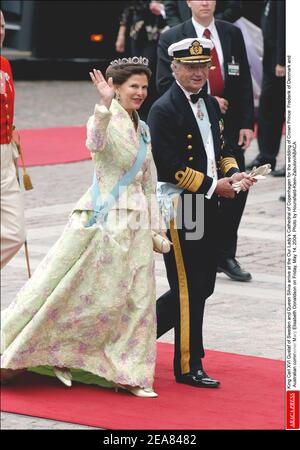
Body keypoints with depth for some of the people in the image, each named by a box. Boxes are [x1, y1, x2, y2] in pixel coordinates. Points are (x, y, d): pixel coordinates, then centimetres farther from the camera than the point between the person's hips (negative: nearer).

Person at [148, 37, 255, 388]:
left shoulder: (210, 104, 13)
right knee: (190, 289, -3)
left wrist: (232, 173, 0)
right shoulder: (164, 110, -13)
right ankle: (188, 367, 7)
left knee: (203, 286, 12)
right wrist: (213, 185, -17)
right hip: (179, 206, -8)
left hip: (205, 209, 8)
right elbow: (168, 167, -19)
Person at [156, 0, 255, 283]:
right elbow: (165, 84, -8)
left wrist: (247, 122, 0)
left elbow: (244, 82, 7)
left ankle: (225, 256, 10)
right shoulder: (172, 39, -2)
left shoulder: (232, 34, 8)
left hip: (228, 125, 3)